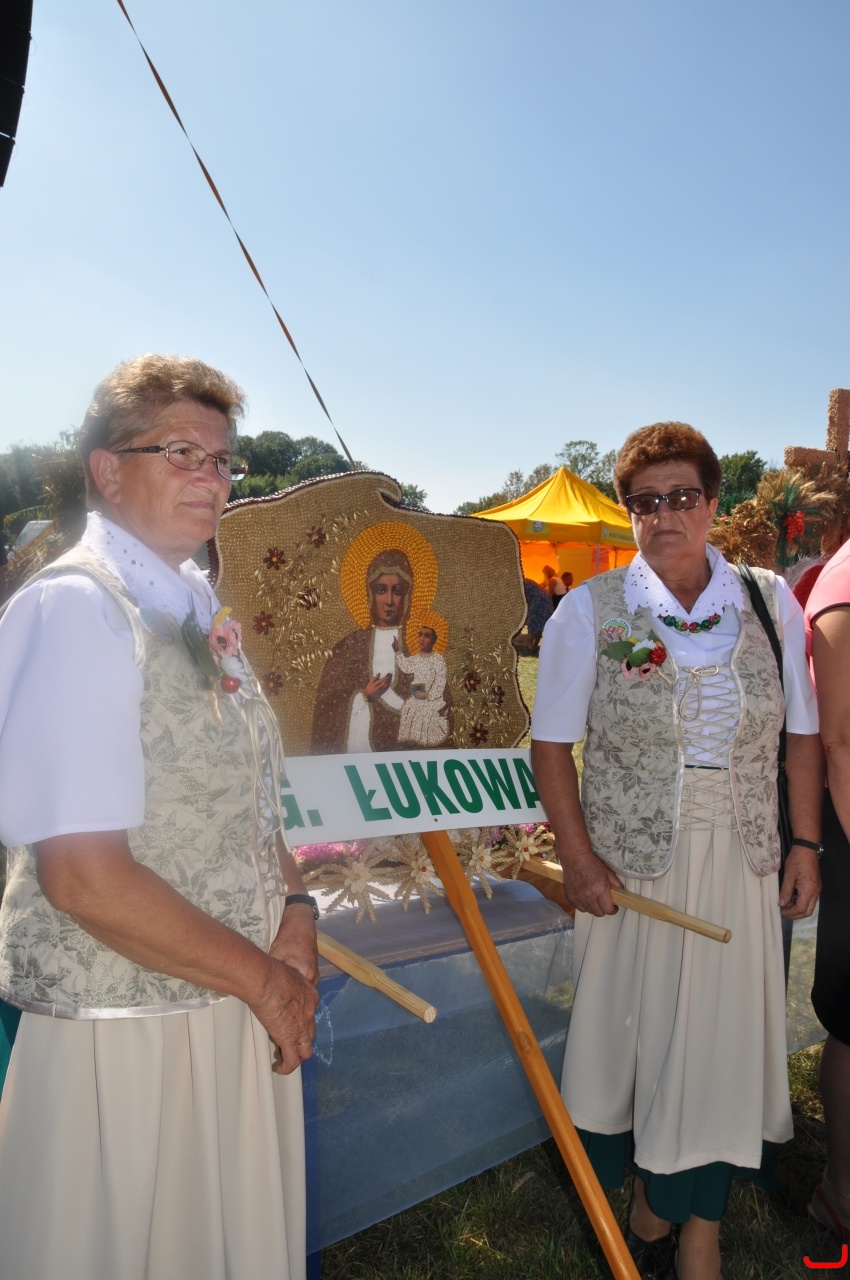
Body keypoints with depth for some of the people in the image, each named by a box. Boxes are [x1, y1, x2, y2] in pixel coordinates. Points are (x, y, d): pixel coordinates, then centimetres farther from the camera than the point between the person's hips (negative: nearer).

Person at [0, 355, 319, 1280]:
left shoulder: (198, 606, 8)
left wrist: (294, 908, -1)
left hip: (242, 1015, 8)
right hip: (120, 1027, -8)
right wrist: (265, 978, -15)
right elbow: (84, 876, -25)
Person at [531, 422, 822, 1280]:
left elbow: (802, 736, 7)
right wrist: (578, 858, -11)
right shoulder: (590, 609, -5)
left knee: (719, 1043, 9)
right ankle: (652, 1202, 37)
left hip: (739, 862, 2)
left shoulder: (770, 603, 2)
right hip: (629, 861, -1)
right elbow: (551, 744, -5)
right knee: (633, 1032, 11)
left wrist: (805, 844, 1)